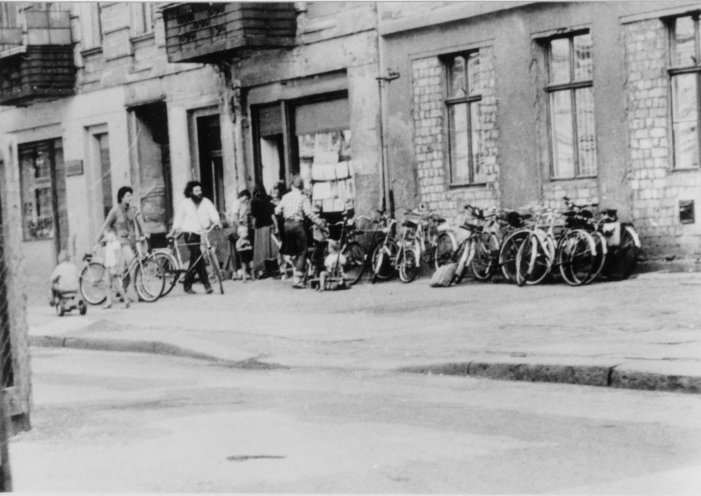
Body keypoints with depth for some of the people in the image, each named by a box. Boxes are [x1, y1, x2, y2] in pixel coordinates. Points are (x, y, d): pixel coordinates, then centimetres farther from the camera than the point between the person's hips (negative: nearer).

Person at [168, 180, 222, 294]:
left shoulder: (205, 202, 7)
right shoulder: (184, 203, 3)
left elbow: (212, 212, -7)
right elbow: (178, 217, 6)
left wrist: (216, 221, -26)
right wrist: (174, 230, -4)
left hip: (203, 233, 3)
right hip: (191, 234, -3)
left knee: (195, 260, 8)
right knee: (198, 258, -14)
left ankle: (187, 285, 21)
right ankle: (206, 284, -14)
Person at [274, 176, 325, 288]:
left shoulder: (285, 197, 8)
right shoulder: (303, 198, -4)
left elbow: (277, 211, 6)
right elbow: (309, 213, -15)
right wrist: (320, 222, -10)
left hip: (287, 224, 4)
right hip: (298, 224, -4)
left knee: (292, 252, 16)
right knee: (302, 253, 1)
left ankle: (295, 275, 17)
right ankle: (297, 278, -9)